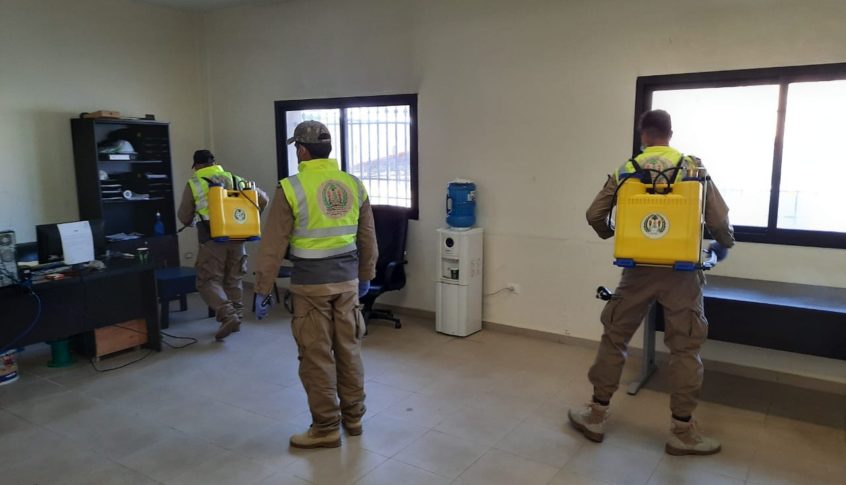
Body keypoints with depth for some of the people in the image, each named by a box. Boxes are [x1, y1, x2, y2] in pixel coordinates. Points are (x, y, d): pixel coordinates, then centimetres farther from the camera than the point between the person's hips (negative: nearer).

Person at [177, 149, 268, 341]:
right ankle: (236, 317, 21)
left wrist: (194, 220, 33)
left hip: (212, 240, -4)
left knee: (208, 281, 1)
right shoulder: (236, 180, 14)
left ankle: (228, 316, -16)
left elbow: (184, 217, 10)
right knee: (233, 280, 16)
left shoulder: (194, 183, 4)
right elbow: (263, 199, 15)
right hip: (237, 238, 4)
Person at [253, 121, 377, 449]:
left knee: (316, 355, 5)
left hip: (311, 283, -5)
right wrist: (366, 275, 22)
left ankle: (326, 428, 16)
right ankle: (353, 417, 28)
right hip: (347, 279, 5)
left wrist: (262, 289, -3)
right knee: (349, 349, 15)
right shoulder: (354, 185, 3)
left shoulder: (291, 188, -11)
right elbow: (368, 238, 10)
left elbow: (273, 245, -10)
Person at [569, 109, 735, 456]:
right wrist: (723, 246, 23)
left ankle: (596, 415, 20)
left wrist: (609, 233, 28)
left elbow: (594, 215, 5)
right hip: (681, 270, 0)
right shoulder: (693, 167, 3)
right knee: (685, 348, 9)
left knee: (614, 338, 12)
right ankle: (682, 431, 16)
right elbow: (719, 219, 1)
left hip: (639, 269, 1)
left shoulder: (626, 170, 5)